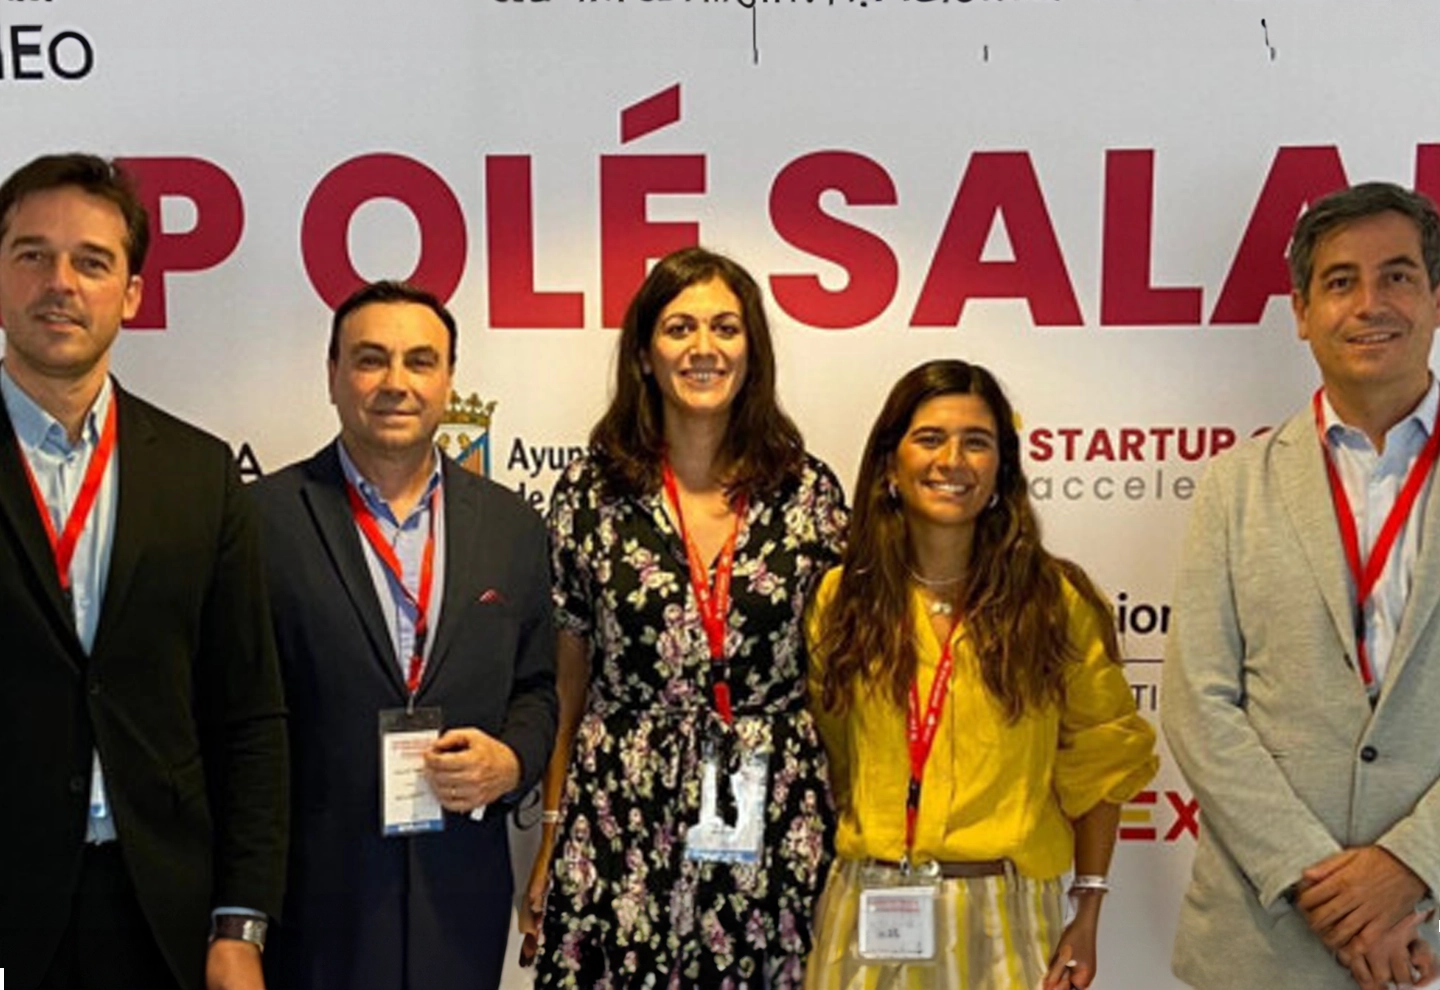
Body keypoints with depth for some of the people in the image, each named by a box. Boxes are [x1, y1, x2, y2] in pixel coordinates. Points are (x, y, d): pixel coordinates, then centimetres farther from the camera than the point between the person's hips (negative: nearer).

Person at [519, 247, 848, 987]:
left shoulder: (808, 492, 1)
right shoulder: (591, 491, -1)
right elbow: (566, 681, 5)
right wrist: (549, 836, 5)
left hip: (774, 831, 1)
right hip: (622, 823, 0)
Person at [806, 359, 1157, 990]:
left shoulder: (1058, 602, -3)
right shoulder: (840, 599, 1)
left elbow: (1097, 761, 3)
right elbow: (824, 763, 8)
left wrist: (1088, 912, 2)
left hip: (1003, 915, -1)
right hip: (867, 914, 1)